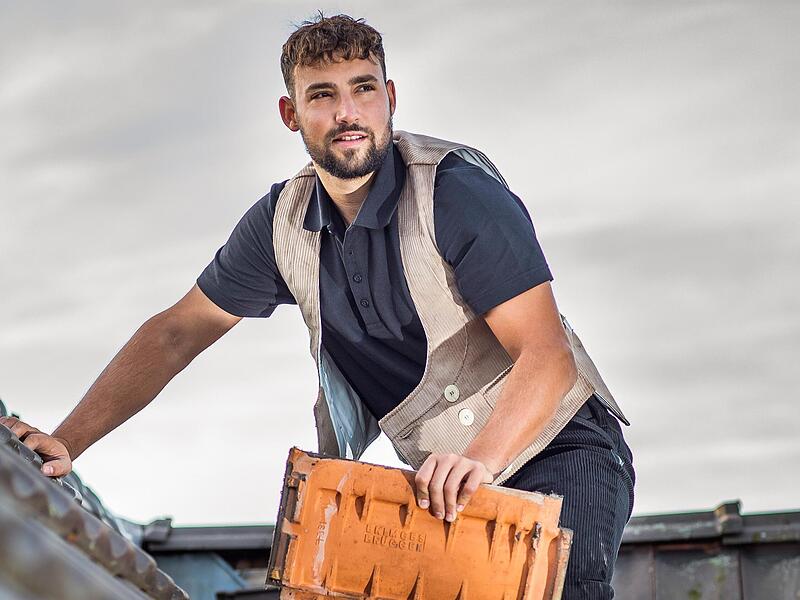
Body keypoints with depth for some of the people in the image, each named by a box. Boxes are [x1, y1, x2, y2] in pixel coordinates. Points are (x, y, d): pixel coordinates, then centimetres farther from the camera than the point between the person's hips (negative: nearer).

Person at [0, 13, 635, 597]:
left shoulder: (459, 191, -19)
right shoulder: (284, 222, 0)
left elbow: (547, 354, -25)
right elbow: (176, 334, 6)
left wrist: (481, 458, -43)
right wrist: (65, 441, -4)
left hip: (563, 454, -5)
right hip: (452, 482, 6)